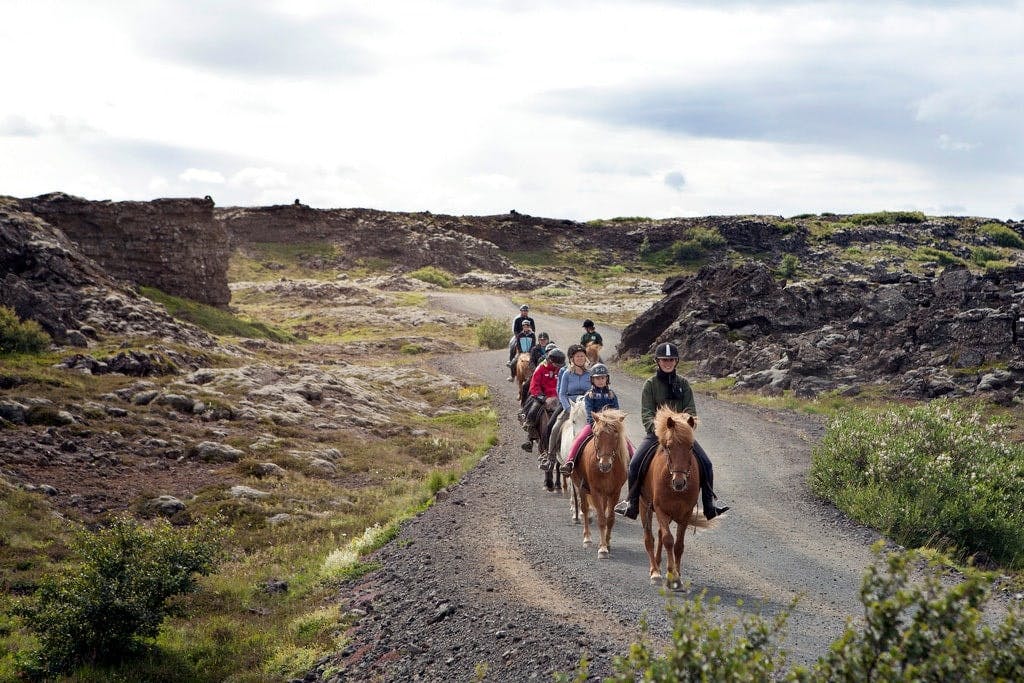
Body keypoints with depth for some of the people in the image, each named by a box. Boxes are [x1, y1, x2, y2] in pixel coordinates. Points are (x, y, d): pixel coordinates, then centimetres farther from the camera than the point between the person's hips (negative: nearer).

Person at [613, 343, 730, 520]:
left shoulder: (683, 383, 7)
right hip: (656, 433, -1)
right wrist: (656, 428, -25)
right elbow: (646, 413, -6)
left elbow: (691, 410, 1)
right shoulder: (650, 384, 2)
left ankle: (709, 505, 3)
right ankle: (631, 503, -1)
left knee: (706, 463, -11)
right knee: (635, 463, -19)